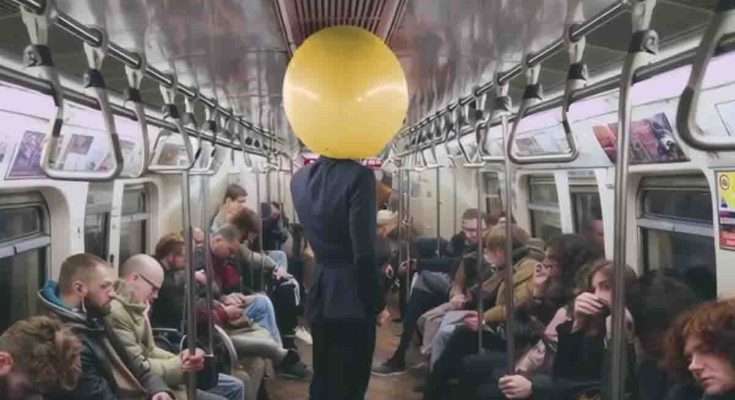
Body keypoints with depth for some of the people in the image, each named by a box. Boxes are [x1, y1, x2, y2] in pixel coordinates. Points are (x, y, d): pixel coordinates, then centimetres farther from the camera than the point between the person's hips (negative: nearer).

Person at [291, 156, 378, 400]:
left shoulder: (300, 178, 4)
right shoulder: (358, 175, -16)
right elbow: (364, 252, -18)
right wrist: (375, 303, -9)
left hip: (319, 295, 6)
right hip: (351, 297, -6)